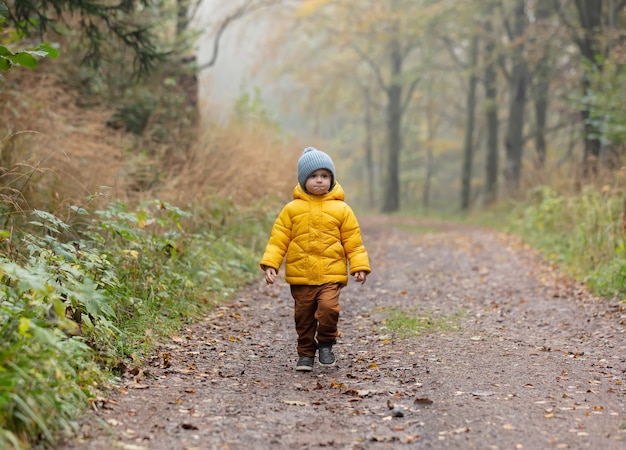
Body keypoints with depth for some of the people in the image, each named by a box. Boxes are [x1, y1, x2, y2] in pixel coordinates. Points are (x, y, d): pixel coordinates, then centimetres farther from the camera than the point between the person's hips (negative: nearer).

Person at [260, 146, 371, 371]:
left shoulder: (341, 209, 3)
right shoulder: (292, 209, 3)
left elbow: (353, 242, 6)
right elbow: (278, 239, 3)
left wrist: (359, 267, -2)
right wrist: (270, 264, -6)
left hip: (331, 275, -1)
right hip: (300, 276, 2)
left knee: (328, 307, -22)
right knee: (303, 317, 8)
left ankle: (326, 343, 2)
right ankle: (306, 353, 26)